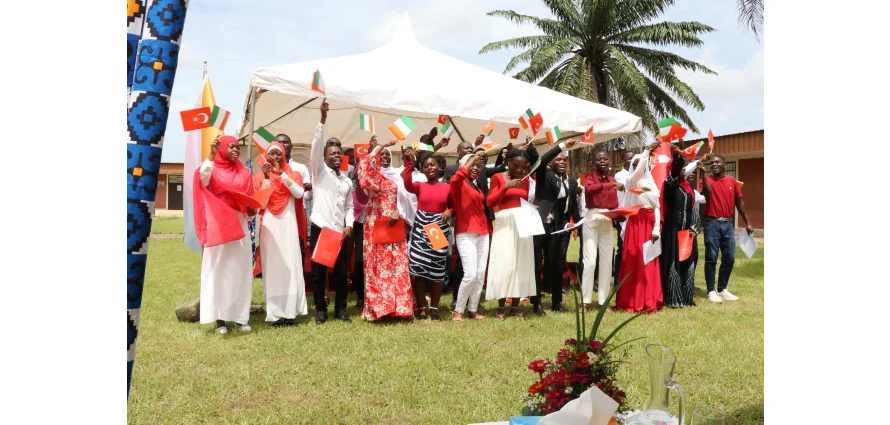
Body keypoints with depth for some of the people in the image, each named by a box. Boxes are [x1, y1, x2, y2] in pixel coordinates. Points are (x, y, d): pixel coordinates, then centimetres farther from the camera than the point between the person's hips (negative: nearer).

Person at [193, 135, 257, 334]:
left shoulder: (244, 173, 12)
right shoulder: (213, 169, -1)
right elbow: (202, 178, -25)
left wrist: (252, 210, -5)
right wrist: (211, 154, -33)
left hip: (239, 225, 4)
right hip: (218, 225, -4)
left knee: (240, 270, 5)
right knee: (218, 270, -2)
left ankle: (240, 316, 11)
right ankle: (219, 317, 2)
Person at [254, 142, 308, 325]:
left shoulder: (293, 175, 10)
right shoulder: (261, 177, 8)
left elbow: (299, 193, -9)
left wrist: (281, 174, -13)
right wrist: (267, 178, -10)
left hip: (289, 225, 1)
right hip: (269, 226, 0)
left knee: (290, 266, -2)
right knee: (272, 267, -2)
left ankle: (289, 311, 2)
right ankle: (275, 312, 0)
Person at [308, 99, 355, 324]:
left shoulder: (347, 181, 17)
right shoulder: (319, 171, 3)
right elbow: (316, 147, -11)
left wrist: (349, 225, -1)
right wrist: (323, 120, -21)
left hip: (340, 232, 4)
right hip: (320, 229, -4)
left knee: (341, 272, 6)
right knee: (318, 272, 1)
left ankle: (340, 309, 17)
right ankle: (320, 310, 12)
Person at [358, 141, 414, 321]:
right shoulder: (373, 174, 3)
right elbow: (367, 163, -19)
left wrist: (398, 211, -6)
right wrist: (381, 146, -14)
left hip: (394, 224, 5)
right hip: (376, 224, -4)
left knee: (397, 264, 1)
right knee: (378, 264, -5)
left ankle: (397, 305, 6)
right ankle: (377, 307, -1)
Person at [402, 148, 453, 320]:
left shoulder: (447, 187, 5)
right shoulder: (420, 186, 2)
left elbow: (453, 206, 15)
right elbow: (407, 184, -20)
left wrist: (449, 211, -7)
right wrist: (408, 162, -26)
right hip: (420, 229, -1)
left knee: (437, 271, 5)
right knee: (419, 269, -2)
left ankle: (434, 308, 18)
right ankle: (422, 308, 11)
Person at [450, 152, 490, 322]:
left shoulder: (478, 185, 18)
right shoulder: (460, 184, -4)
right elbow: (455, 179, -29)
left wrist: (488, 228, 12)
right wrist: (472, 159, -22)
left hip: (482, 234, 7)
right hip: (466, 234, -7)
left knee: (481, 274, 5)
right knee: (470, 274, -14)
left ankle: (473, 309, 16)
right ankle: (458, 310, 2)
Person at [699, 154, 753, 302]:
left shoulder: (732, 181, 9)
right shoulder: (707, 180, -2)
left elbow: (739, 202, 14)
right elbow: (708, 194, -23)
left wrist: (747, 222, 14)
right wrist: (703, 173, -27)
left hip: (728, 224, 4)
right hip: (712, 224, -4)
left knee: (729, 258, 6)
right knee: (711, 258, -3)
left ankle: (722, 289, 19)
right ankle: (711, 291, 3)